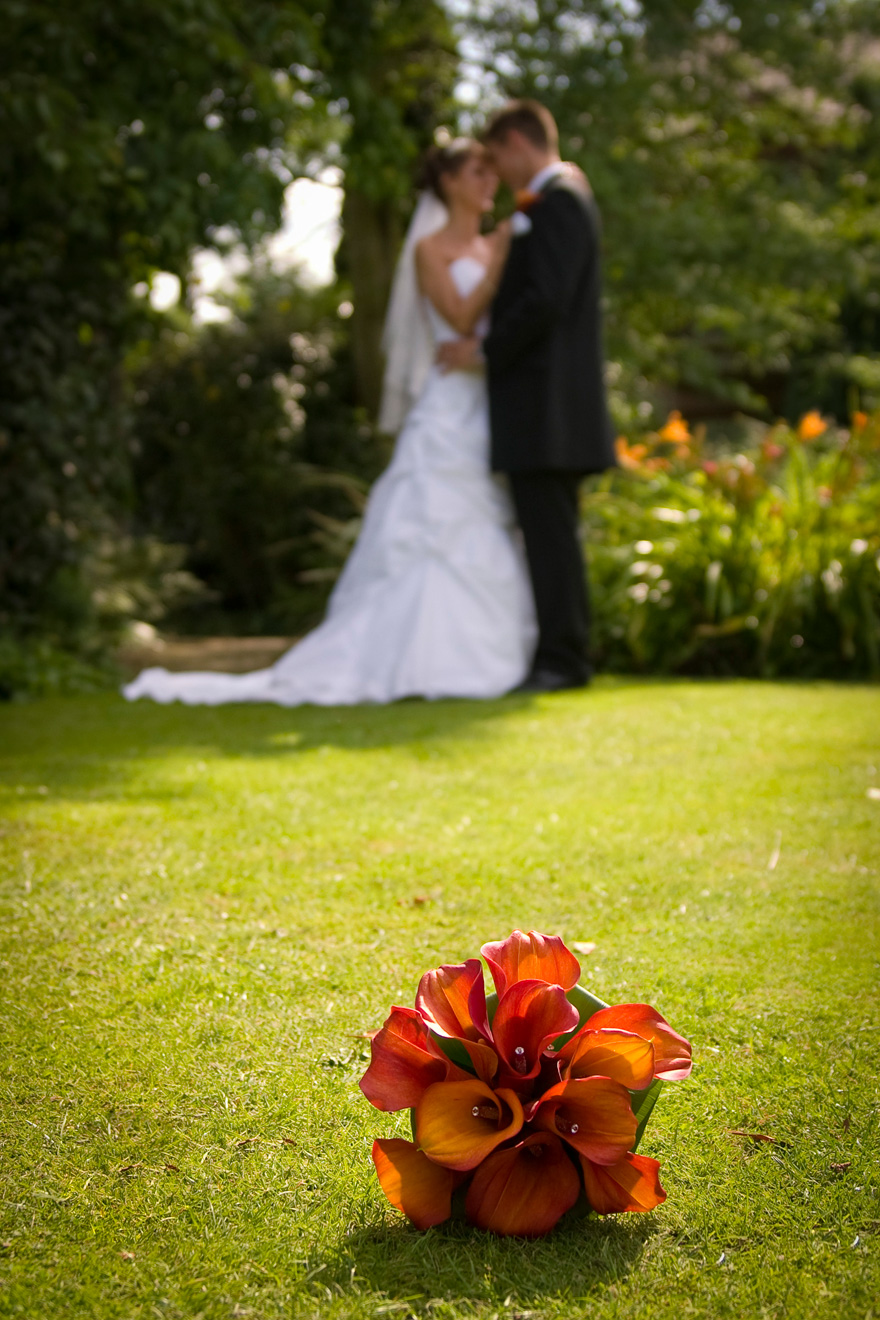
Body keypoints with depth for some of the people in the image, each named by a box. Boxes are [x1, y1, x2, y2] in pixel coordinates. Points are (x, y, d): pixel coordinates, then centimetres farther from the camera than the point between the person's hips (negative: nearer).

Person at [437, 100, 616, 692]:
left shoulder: (556, 201, -12)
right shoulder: (564, 195, 19)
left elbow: (545, 299, -21)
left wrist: (486, 349, -13)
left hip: (544, 397, -10)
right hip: (551, 402, 10)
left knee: (550, 530, -8)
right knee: (552, 531, 12)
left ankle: (562, 659, -6)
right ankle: (567, 652, 17)